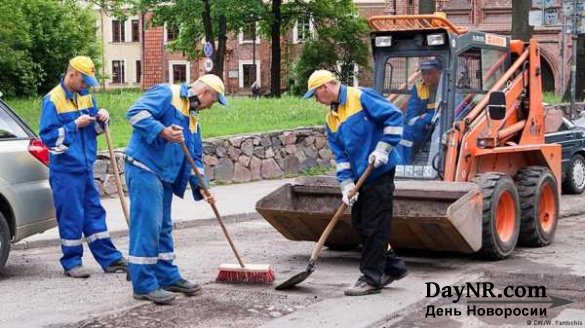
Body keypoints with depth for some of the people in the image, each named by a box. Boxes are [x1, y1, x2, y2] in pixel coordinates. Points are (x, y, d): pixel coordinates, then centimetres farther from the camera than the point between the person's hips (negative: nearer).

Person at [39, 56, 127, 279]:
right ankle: (71, 262, 11)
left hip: (85, 167, 7)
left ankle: (110, 259, 14)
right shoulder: (53, 100, -11)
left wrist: (101, 119, -3)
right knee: (70, 216, -1)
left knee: (94, 213, 11)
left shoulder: (85, 97, 10)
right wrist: (75, 125, -17)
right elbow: (48, 136, -14)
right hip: (65, 170, -6)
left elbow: (95, 129, 18)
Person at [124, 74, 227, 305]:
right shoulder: (167, 94, -6)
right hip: (144, 167, -10)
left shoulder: (192, 118, 21)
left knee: (163, 227, 16)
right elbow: (136, 112, -20)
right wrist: (163, 131, -28)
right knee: (147, 226, -9)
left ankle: (168, 277, 26)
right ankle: (144, 285, -5)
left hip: (164, 176, 10)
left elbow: (195, 156, 23)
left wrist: (201, 186, 12)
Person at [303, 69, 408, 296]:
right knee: (360, 225, 12)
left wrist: (383, 149, -16)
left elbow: (394, 116, -14)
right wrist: (347, 185, -2)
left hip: (380, 173, -9)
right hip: (360, 177, 9)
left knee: (374, 228, -4)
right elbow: (340, 156, 9)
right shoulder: (331, 120, 12)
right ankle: (392, 267, 26)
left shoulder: (361, 97, -11)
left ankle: (372, 279, 4)